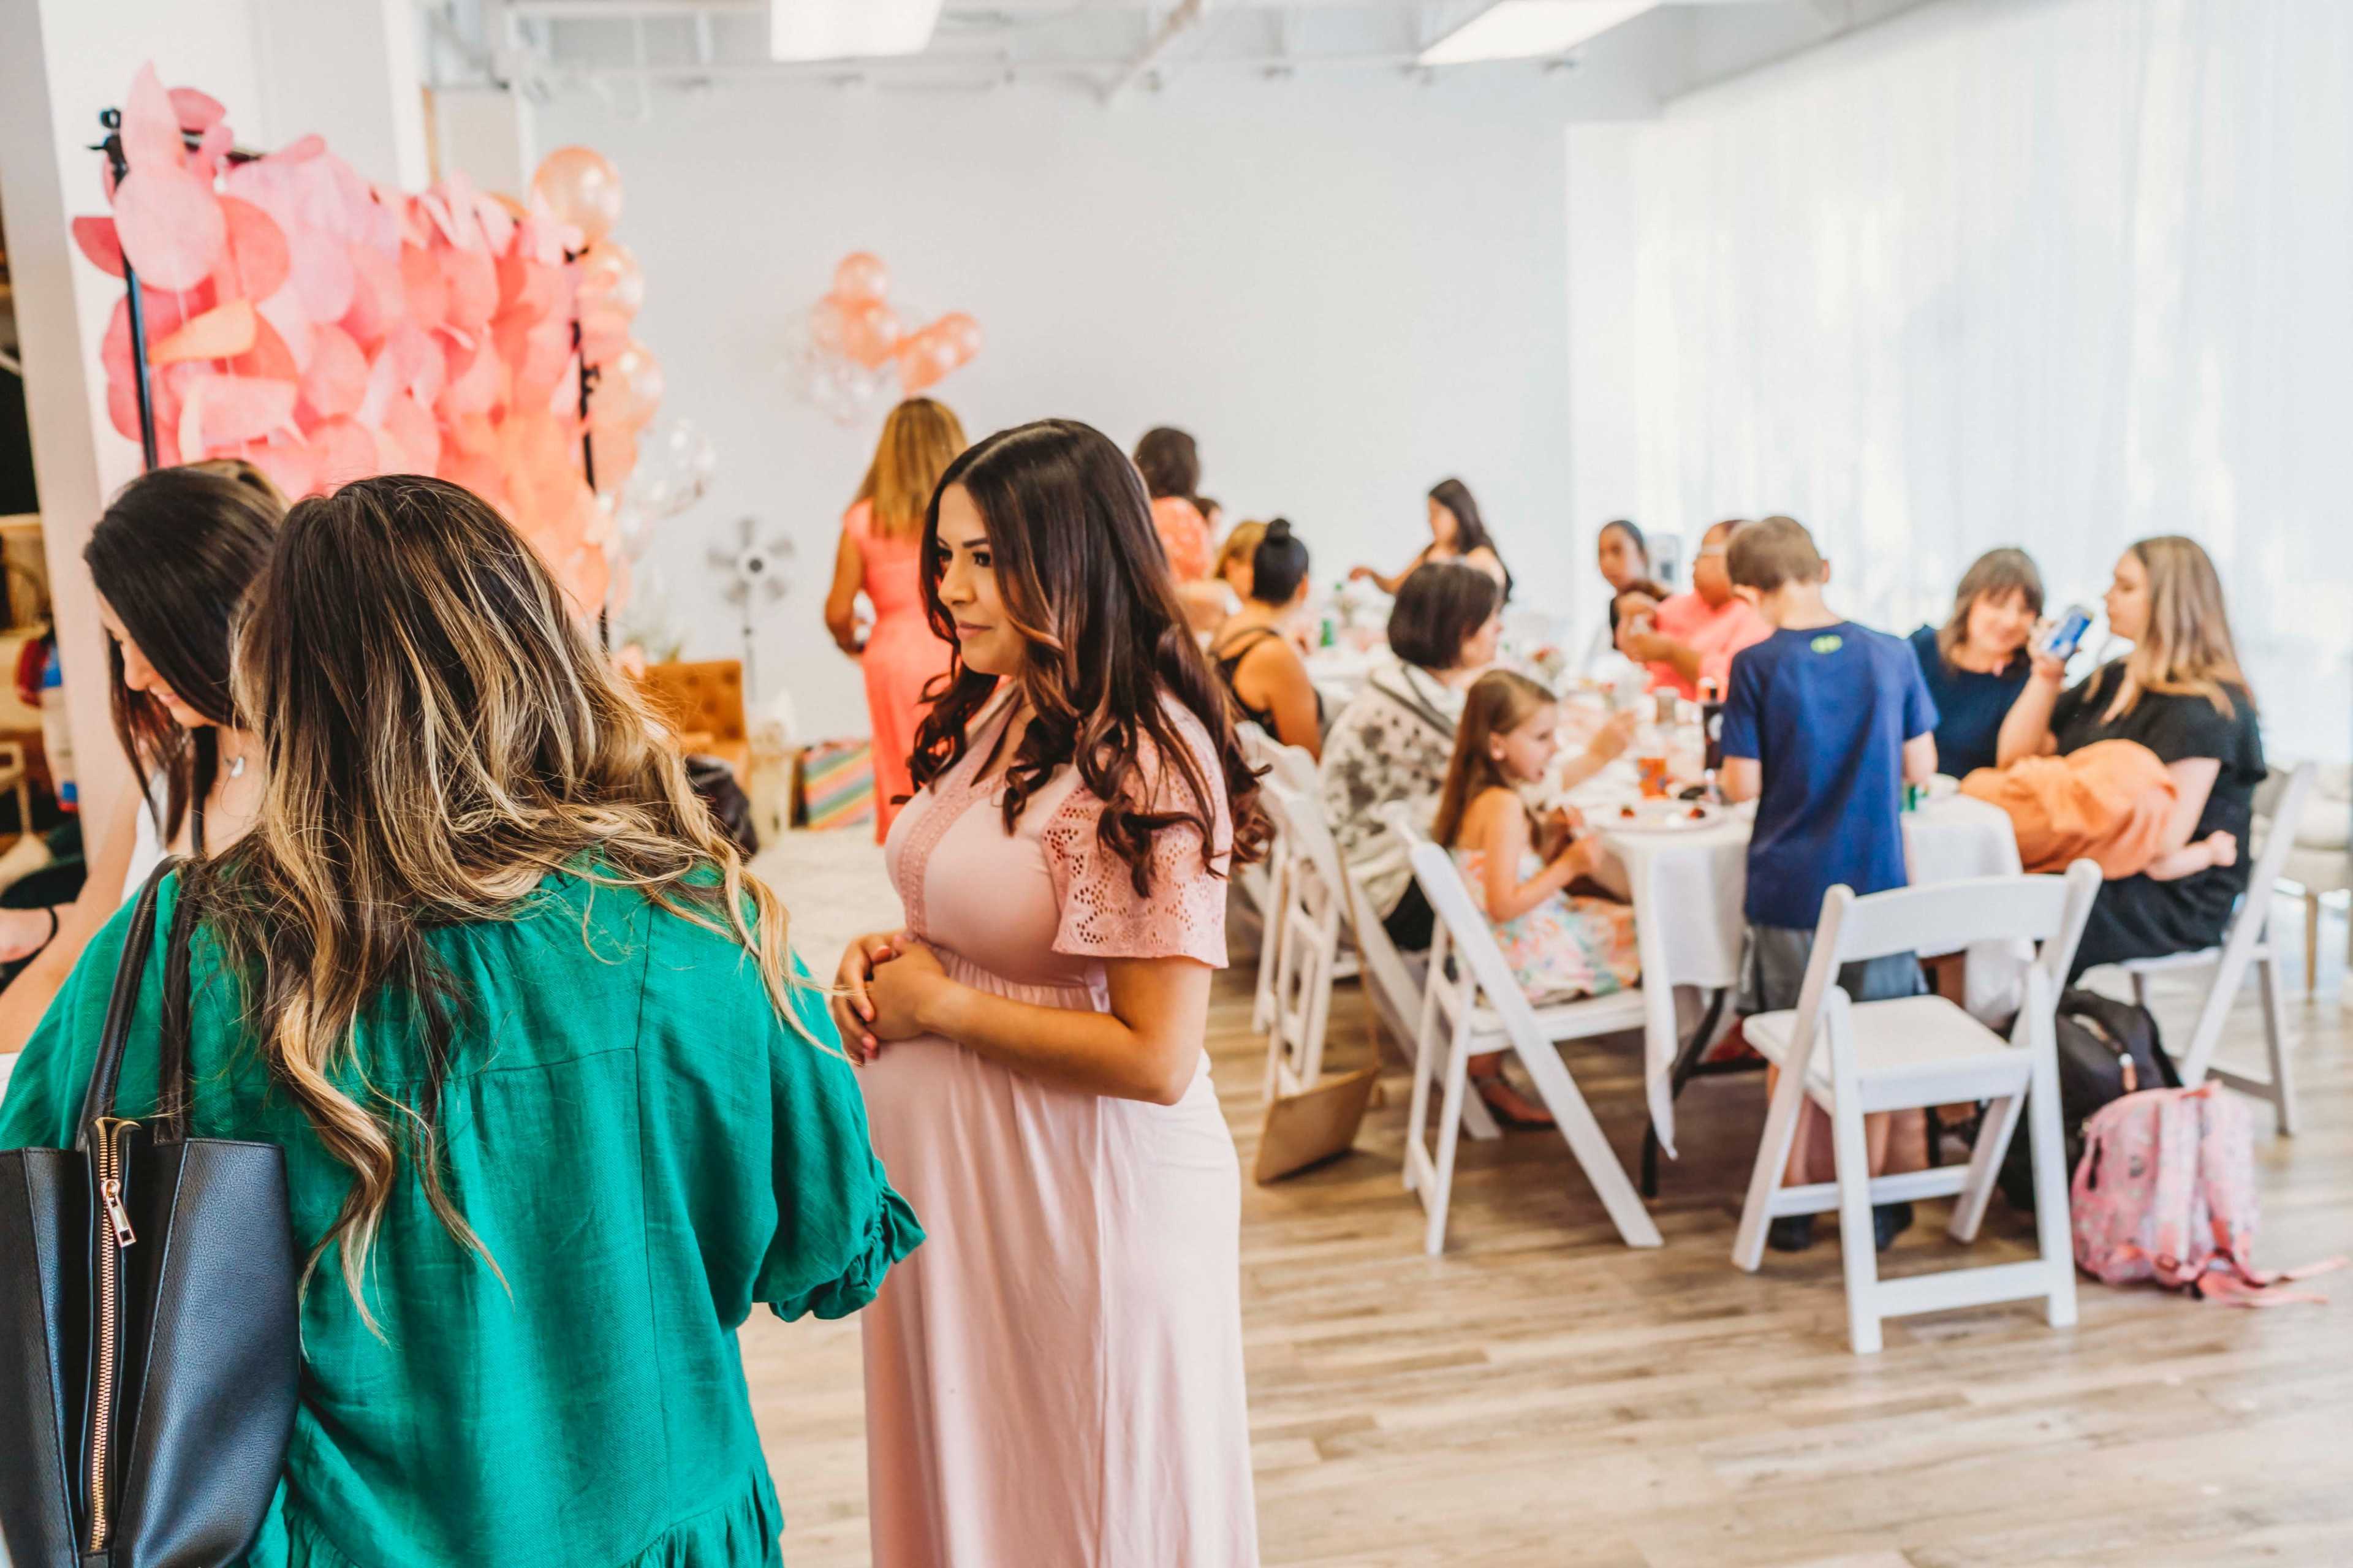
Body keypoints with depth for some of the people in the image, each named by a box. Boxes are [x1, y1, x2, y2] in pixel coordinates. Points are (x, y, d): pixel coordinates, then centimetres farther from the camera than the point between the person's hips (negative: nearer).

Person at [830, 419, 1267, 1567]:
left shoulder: (1146, 763, -22)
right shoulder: (996, 716, 6)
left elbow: (1155, 1057, -24)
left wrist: (937, 1004, -16)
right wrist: (884, 957, 0)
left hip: (1079, 1196, -8)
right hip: (947, 1169, 8)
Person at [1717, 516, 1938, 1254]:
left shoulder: (1757, 666, -10)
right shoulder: (1892, 654, -3)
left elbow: (1743, 784, -11)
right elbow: (1921, 766, 2)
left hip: (1788, 887, -1)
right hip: (1878, 882, 1)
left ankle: (1794, 1196, 19)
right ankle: (1872, 1197, 21)